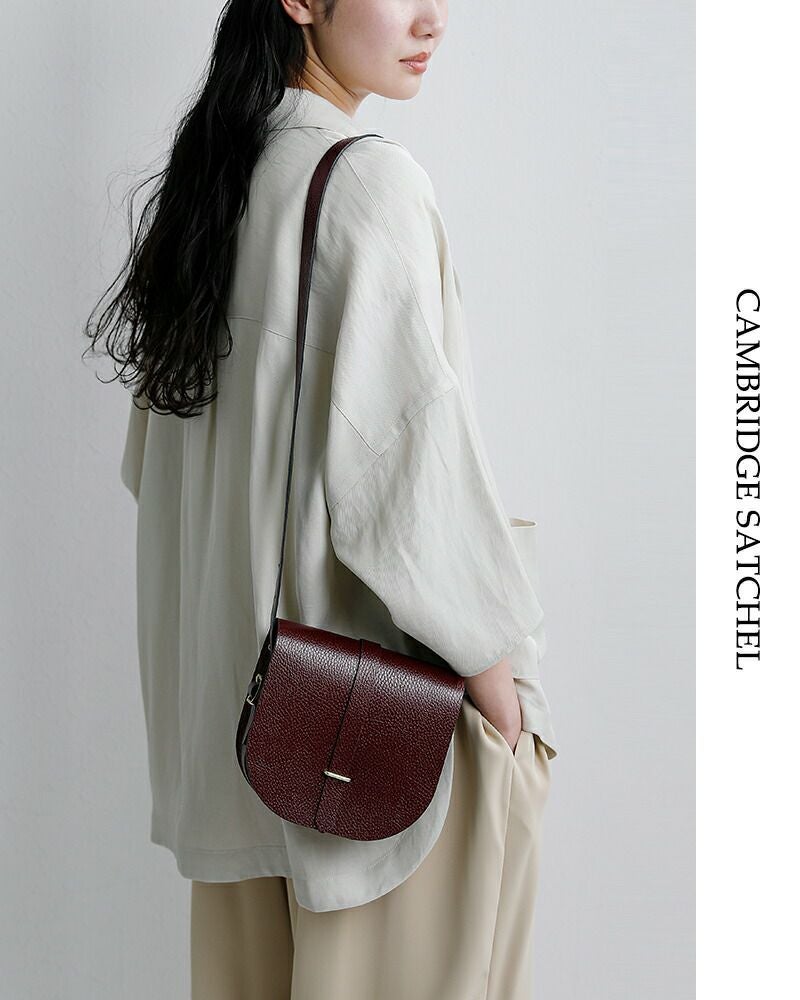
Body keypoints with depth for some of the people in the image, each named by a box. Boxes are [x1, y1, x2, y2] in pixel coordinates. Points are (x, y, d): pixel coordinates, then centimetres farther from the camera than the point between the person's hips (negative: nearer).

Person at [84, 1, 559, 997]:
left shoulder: (207, 177, 8)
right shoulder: (369, 178, -17)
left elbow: (155, 457, 14)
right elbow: (407, 454, -22)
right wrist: (495, 671, -13)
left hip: (230, 672, 8)